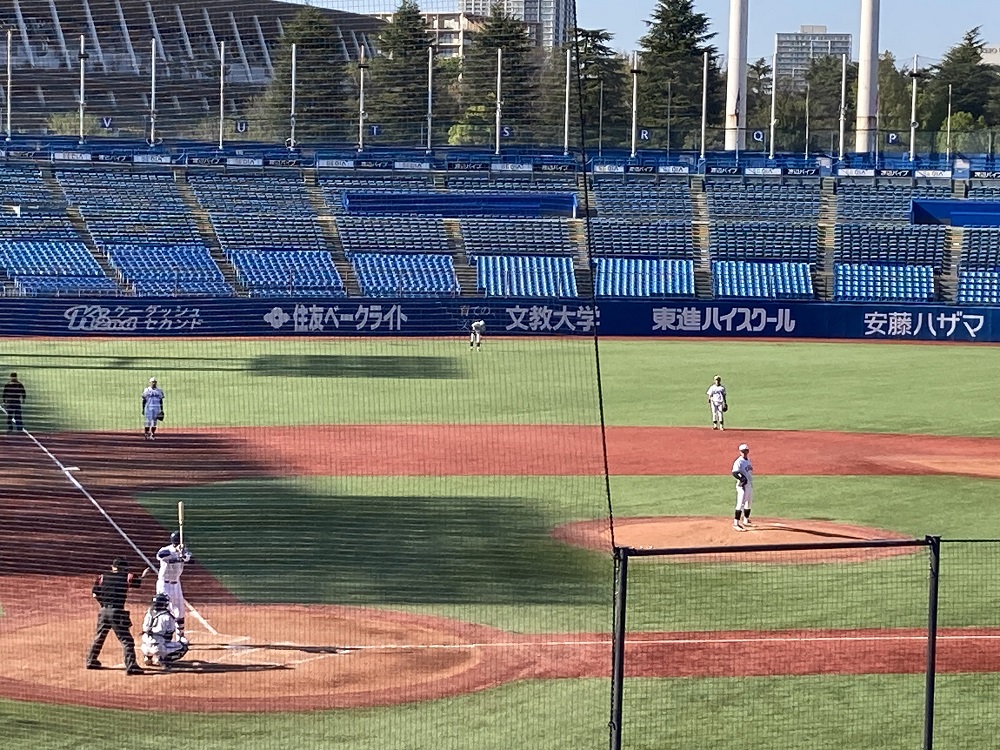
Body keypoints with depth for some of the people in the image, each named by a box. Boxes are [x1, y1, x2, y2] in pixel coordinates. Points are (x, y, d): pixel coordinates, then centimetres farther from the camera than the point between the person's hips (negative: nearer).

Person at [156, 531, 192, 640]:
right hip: (164, 583, -6)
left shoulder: (183, 550, -5)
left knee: (180, 611, 12)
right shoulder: (165, 550, -21)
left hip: (176, 584, 6)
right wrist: (175, 550, -56)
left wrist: (183, 555, -50)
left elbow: (188, 557, -26)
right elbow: (159, 555, -44)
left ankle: (180, 636, 28)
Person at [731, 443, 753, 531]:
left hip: (750, 484, 9)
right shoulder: (739, 462, -17)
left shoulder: (748, 460, 12)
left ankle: (746, 521, 34)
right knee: (740, 504, -11)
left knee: (748, 504, 20)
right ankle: (736, 524, -11)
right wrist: (742, 479, -36)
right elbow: (735, 472, -31)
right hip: (743, 485, -9)